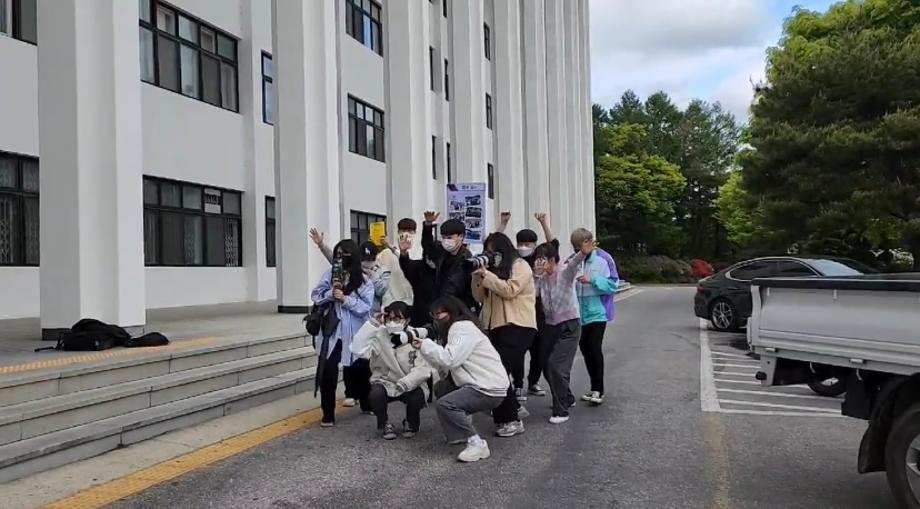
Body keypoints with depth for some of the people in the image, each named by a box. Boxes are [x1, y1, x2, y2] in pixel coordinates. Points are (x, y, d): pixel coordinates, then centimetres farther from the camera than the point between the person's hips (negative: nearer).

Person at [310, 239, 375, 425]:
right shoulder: (329, 275, 1)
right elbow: (315, 296, -1)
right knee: (327, 371, -6)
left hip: (354, 334, 0)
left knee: (360, 369, 16)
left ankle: (366, 404, 40)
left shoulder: (364, 281, -5)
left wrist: (345, 299, -22)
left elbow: (365, 307, -12)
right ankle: (328, 414, 7)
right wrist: (330, 294, -18)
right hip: (331, 331, 1)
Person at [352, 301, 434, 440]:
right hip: (385, 383, 1)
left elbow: (423, 369, -22)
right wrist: (372, 324, -28)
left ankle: (411, 423, 7)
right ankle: (384, 424, 5)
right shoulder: (380, 336, -12)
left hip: (410, 385, -1)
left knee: (417, 397, -31)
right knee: (375, 395, -30)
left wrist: (407, 381, -40)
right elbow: (358, 350, -27)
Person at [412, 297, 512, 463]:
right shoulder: (454, 329, 17)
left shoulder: (464, 328, -13)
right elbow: (443, 365, 11)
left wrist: (426, 345, -14)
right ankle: (462, 431, 23)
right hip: (477, 384, 10)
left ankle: (477, 444, -14)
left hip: (490, 389, -10)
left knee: (445, 404, -20)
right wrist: (424, 347, 1)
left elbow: (450, 359, -25)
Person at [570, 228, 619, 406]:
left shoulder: (603, 259, -9)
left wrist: (592, 280, -23)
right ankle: (596, 388, 25)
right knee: (585, 350, 12)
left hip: (597, 312, -5)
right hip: (579, 314, 5)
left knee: (595, 348, -11)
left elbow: (612, 284, -11)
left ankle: (598, 390, 1)